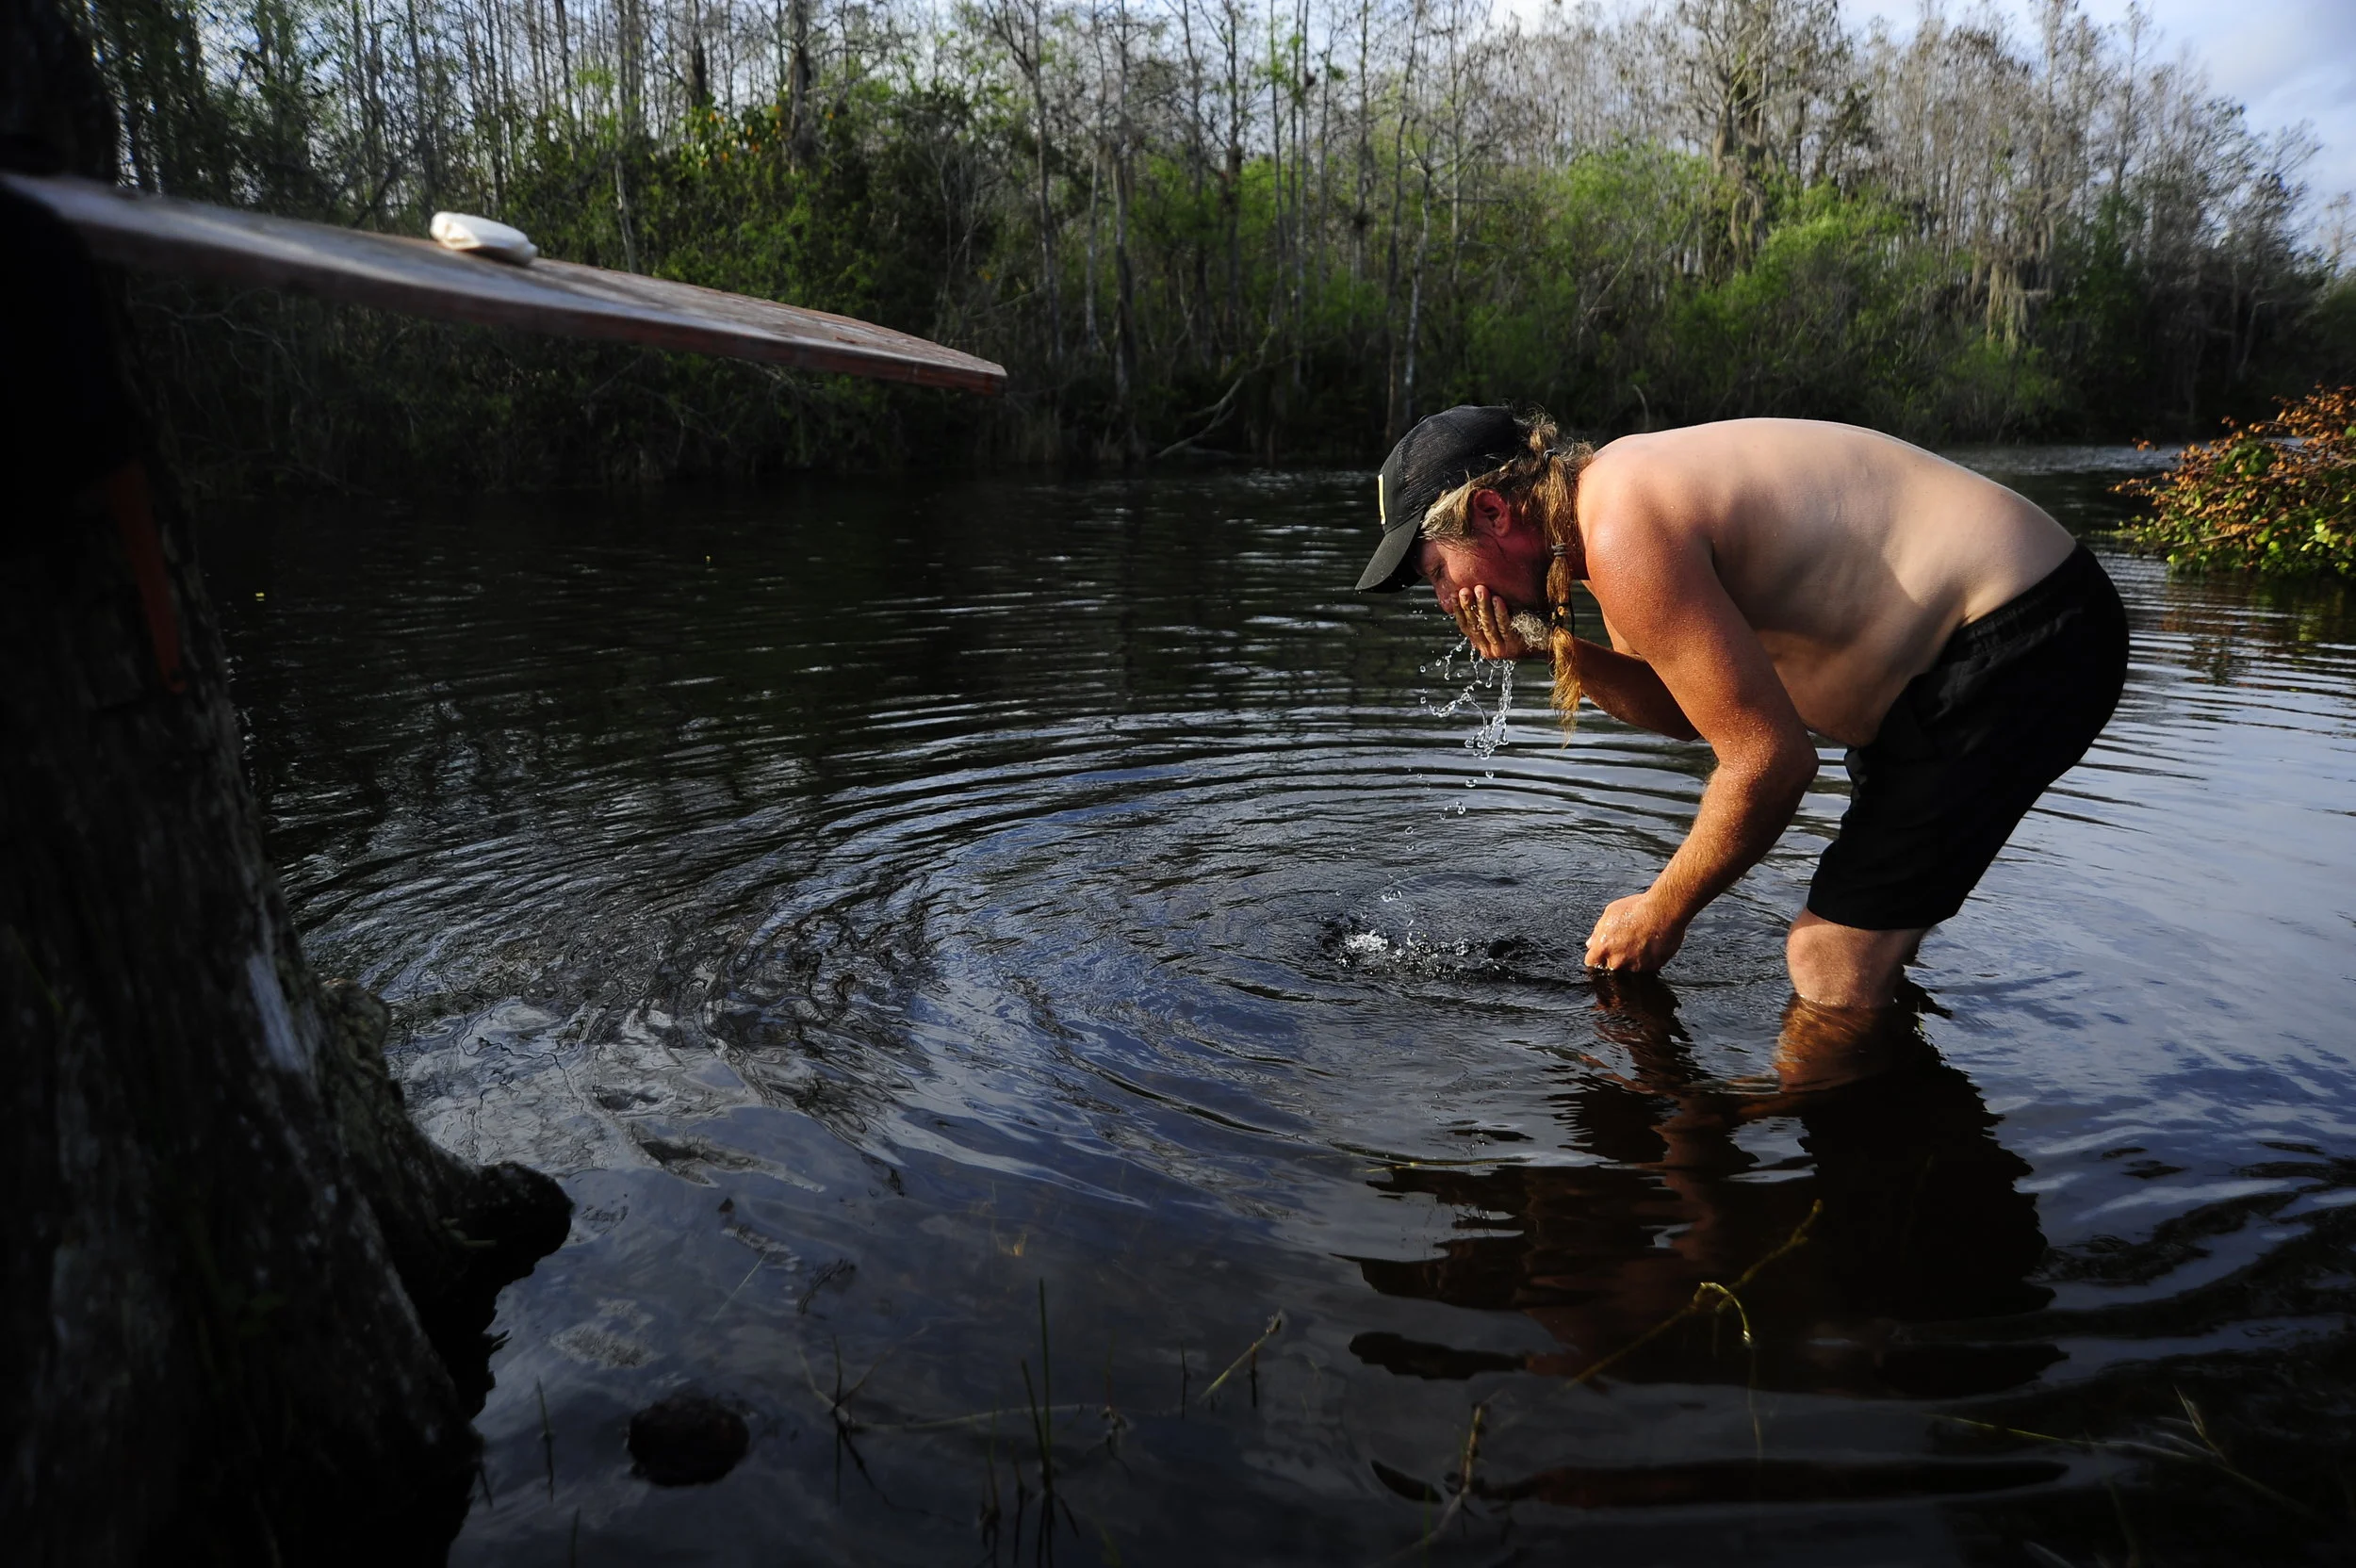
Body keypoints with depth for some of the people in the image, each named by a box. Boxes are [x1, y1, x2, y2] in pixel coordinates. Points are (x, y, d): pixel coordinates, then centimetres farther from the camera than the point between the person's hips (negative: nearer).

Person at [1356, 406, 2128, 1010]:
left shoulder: (1622, 533, -26)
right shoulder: (1614, 484, 6)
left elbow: (1771, 761, -24)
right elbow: (1687, 707, 13)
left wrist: (1660, 912, -11)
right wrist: (1556, 650, -5)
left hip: (2025, 642, -10)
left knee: (1832, 960, -9)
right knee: (1866, 946, 23)